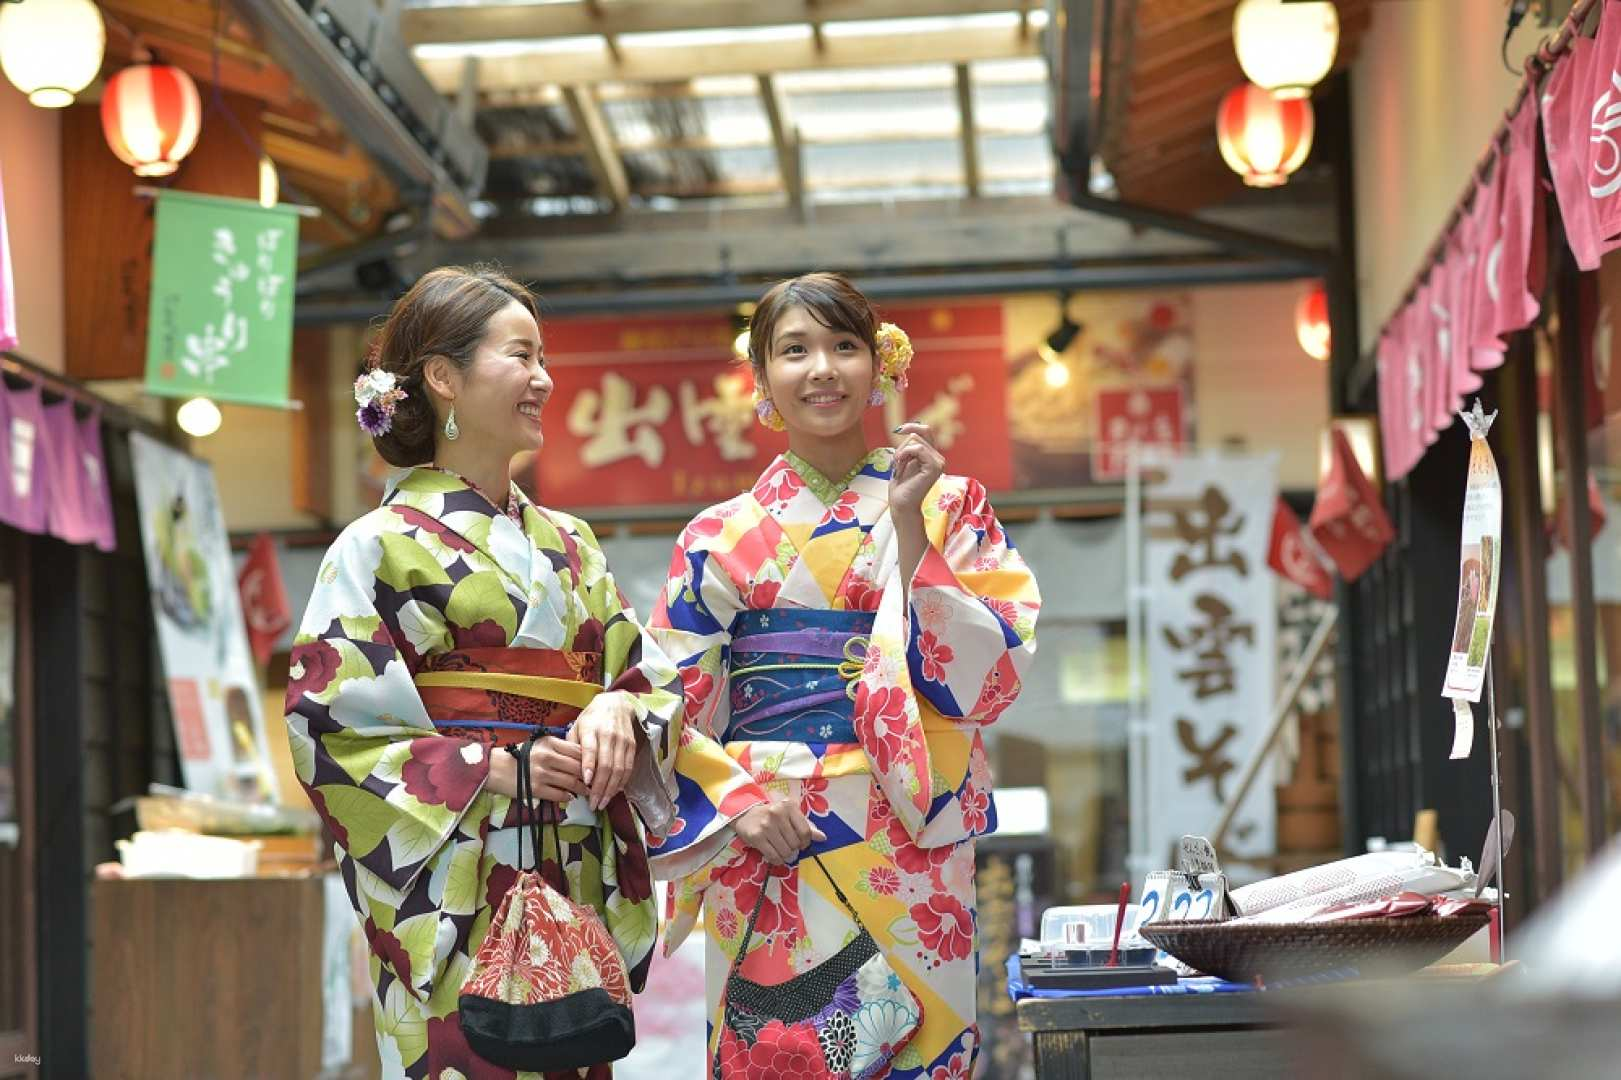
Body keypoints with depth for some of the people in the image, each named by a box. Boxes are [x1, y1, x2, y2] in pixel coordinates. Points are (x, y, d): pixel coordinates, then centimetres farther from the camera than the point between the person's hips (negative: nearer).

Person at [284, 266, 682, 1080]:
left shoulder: (568, 545, 15)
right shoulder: (382, 547, -3)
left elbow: (650, 674, 15)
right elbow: (333, 734, -9)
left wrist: (619, 708, -9)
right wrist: (499, 771, -17)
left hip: (578, 885, 6)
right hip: (458, 898, -5)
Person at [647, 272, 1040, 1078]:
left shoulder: (950, 508, 5)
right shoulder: (720, 538, 6)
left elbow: (985, 675, -7)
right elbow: (672, 710, 6)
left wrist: (909, 528, -13)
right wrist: (737, 802, -11)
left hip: (908, 854, 0)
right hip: (767, 856, 1)